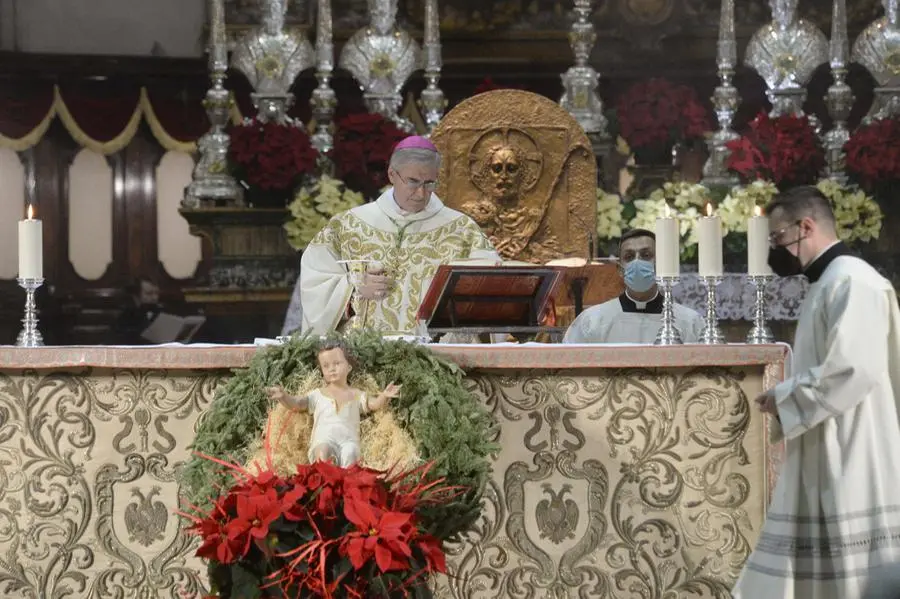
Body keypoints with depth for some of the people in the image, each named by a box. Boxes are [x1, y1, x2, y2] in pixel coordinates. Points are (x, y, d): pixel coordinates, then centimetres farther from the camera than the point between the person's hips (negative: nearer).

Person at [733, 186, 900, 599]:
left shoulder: (851, 280, -13)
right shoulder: (826, 284, 18)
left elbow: (854, 369, -23)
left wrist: (785, 397, -11)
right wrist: (788, 396, 8)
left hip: (851, 468, -10)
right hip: (823, 467, 10)